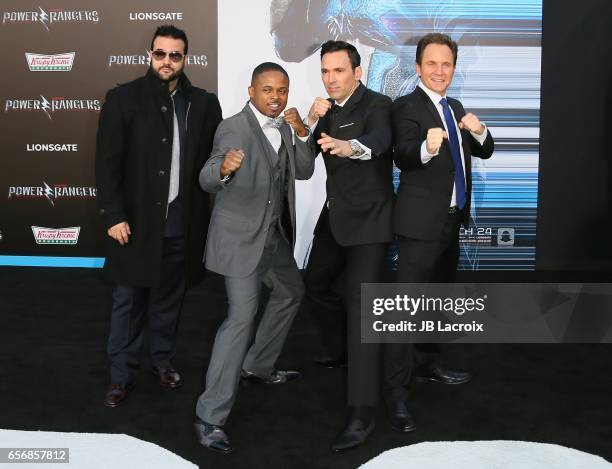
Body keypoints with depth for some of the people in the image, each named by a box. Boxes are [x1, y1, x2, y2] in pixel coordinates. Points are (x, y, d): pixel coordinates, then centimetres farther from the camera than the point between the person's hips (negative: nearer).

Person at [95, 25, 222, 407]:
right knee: (129, 299, 7)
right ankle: (122, 373, 21)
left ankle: (164, 360, 32)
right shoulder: (123, 98, -4)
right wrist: (114, 216, -11)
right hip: (136, 220, -2)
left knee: (171, 296, 14)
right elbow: (107, 162, -6)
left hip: (182, 221, 2)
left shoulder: (204, 103, 3)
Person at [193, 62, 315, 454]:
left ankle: (258, 366, 42)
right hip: (241, 236, -8)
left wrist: (302, 133, -12)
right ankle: (210, 416, -10)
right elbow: (207, 180, -22)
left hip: (275, 235, 9)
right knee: (242, 317, -16)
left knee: (291, 293, 24)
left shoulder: (285, 127, 7)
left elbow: (304, 172, 4)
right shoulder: (234, 128, -15)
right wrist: (223, 168, -46)